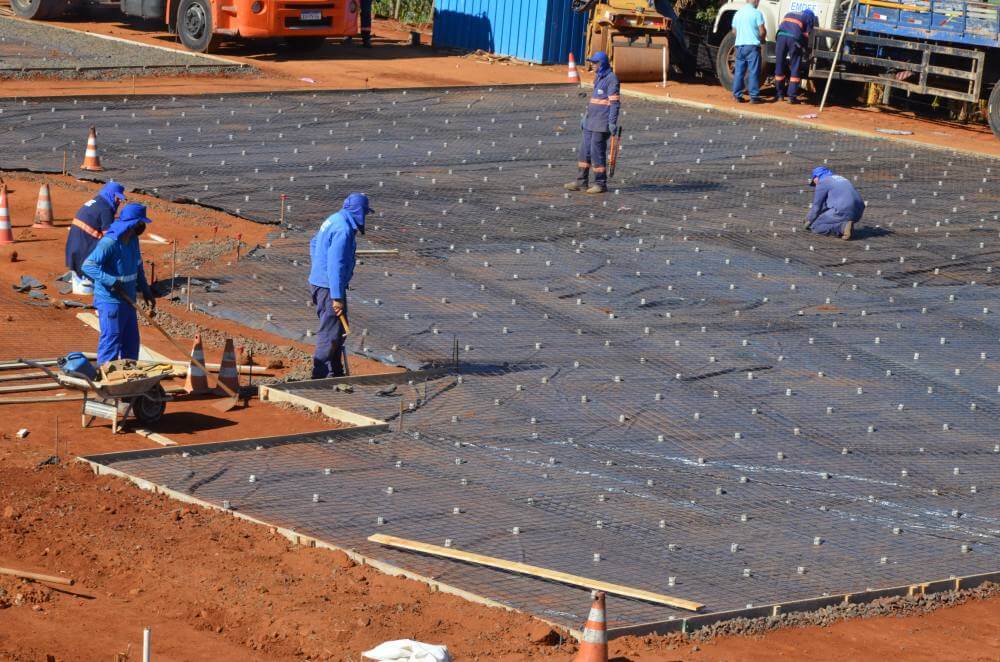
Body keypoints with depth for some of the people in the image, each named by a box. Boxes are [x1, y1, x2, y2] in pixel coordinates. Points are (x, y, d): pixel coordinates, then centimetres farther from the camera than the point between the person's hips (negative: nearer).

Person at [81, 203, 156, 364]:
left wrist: (146, 292, 17)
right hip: (110, 301, -9)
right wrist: (111, 281, -35)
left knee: (131, 342, 16)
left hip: (127, 301, 9)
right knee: (111, 343, -3)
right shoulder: (109, 243, -21)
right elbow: (88, 266, -28)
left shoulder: (133, 240, 6)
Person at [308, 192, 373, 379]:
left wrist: (317, 270, 36)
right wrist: (337, 297, -25)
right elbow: (336, 264, -25)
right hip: (329, 286, -10)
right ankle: (319, 375, -6)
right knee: (330, 334, -7)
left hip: (318, 281, 10)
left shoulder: (334, 220, 11)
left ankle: (335, 373, 24)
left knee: (338, 330, 17)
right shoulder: (343, 230, -21)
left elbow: (314, 243, 26)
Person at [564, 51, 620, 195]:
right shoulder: (598, 77, 17)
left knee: (597, 151, -7)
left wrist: (612, 123, -22)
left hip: (602, 122, -9)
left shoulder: (611, 79, -11)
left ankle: (601, 183, 1)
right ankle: (581, 182, 11)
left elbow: (615, 102, -16)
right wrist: (586, 118, 24)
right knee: (585, 150, 8)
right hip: (591, 121, 9)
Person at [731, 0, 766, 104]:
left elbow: (734, 30, 17)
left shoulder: (738, 13, 10)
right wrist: (763, 39, 10)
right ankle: (754, 96, -4)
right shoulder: (756, 13, -8)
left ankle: (737, 95, 8)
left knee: (739, 71, 9)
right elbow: (762, 31, -10)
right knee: (753, 71, -2)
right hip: (752, 46, -5)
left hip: (739, 45, 5)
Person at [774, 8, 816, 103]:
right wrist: (806, 51, 23)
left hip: (781, 35, 3)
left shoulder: (789, 14, 36)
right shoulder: (810, 17, 23)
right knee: (795, 68, 4)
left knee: (779, 66, 12)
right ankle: (792, 96, -2)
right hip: (795, 38, -3)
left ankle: (779, 95, 18)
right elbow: (806, 35, 15)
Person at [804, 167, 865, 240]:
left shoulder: (822, 183, 3)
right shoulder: (840, 178, 28)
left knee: (814, 226, 3)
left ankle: (843, 227, -14)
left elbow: (816, 206, 5)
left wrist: (809, 221, 20)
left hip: (843, 212, -8)